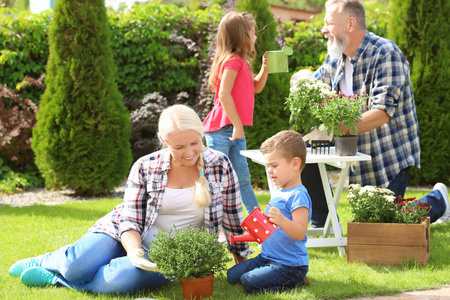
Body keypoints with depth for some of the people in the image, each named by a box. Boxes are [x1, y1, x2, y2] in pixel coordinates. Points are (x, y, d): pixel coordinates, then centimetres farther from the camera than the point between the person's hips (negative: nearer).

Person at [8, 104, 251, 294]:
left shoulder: (220, 166, -7)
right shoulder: (145, 168, -6)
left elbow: (233, 218, 4)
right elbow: (130, 219, -6)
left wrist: (242, 259, 11)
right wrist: (135, 252, -25)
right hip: (134, 240, 1)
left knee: (124, 278, -32)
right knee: (77, 264, -23)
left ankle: (55, 278, -9)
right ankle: (47, 261, 14)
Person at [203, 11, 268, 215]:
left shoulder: (241, 62, 16)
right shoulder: (233, 61, -13)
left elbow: (256, 88, 29)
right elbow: (224, 94, -21)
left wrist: (265, 68, 15)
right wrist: (237, 125, -20)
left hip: (234, 130, 10)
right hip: (221, 129, -10)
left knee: (242, 178, 14)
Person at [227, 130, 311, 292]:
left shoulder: (298, 196, -18)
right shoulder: (277, 194, 12)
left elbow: (300, 233, -28)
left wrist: (281, 220, -44)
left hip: (290, 265, -10)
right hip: (267, 258, 10)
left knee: (250, 282, -23)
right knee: (232, 275, 8)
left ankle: (297, 281, -4)